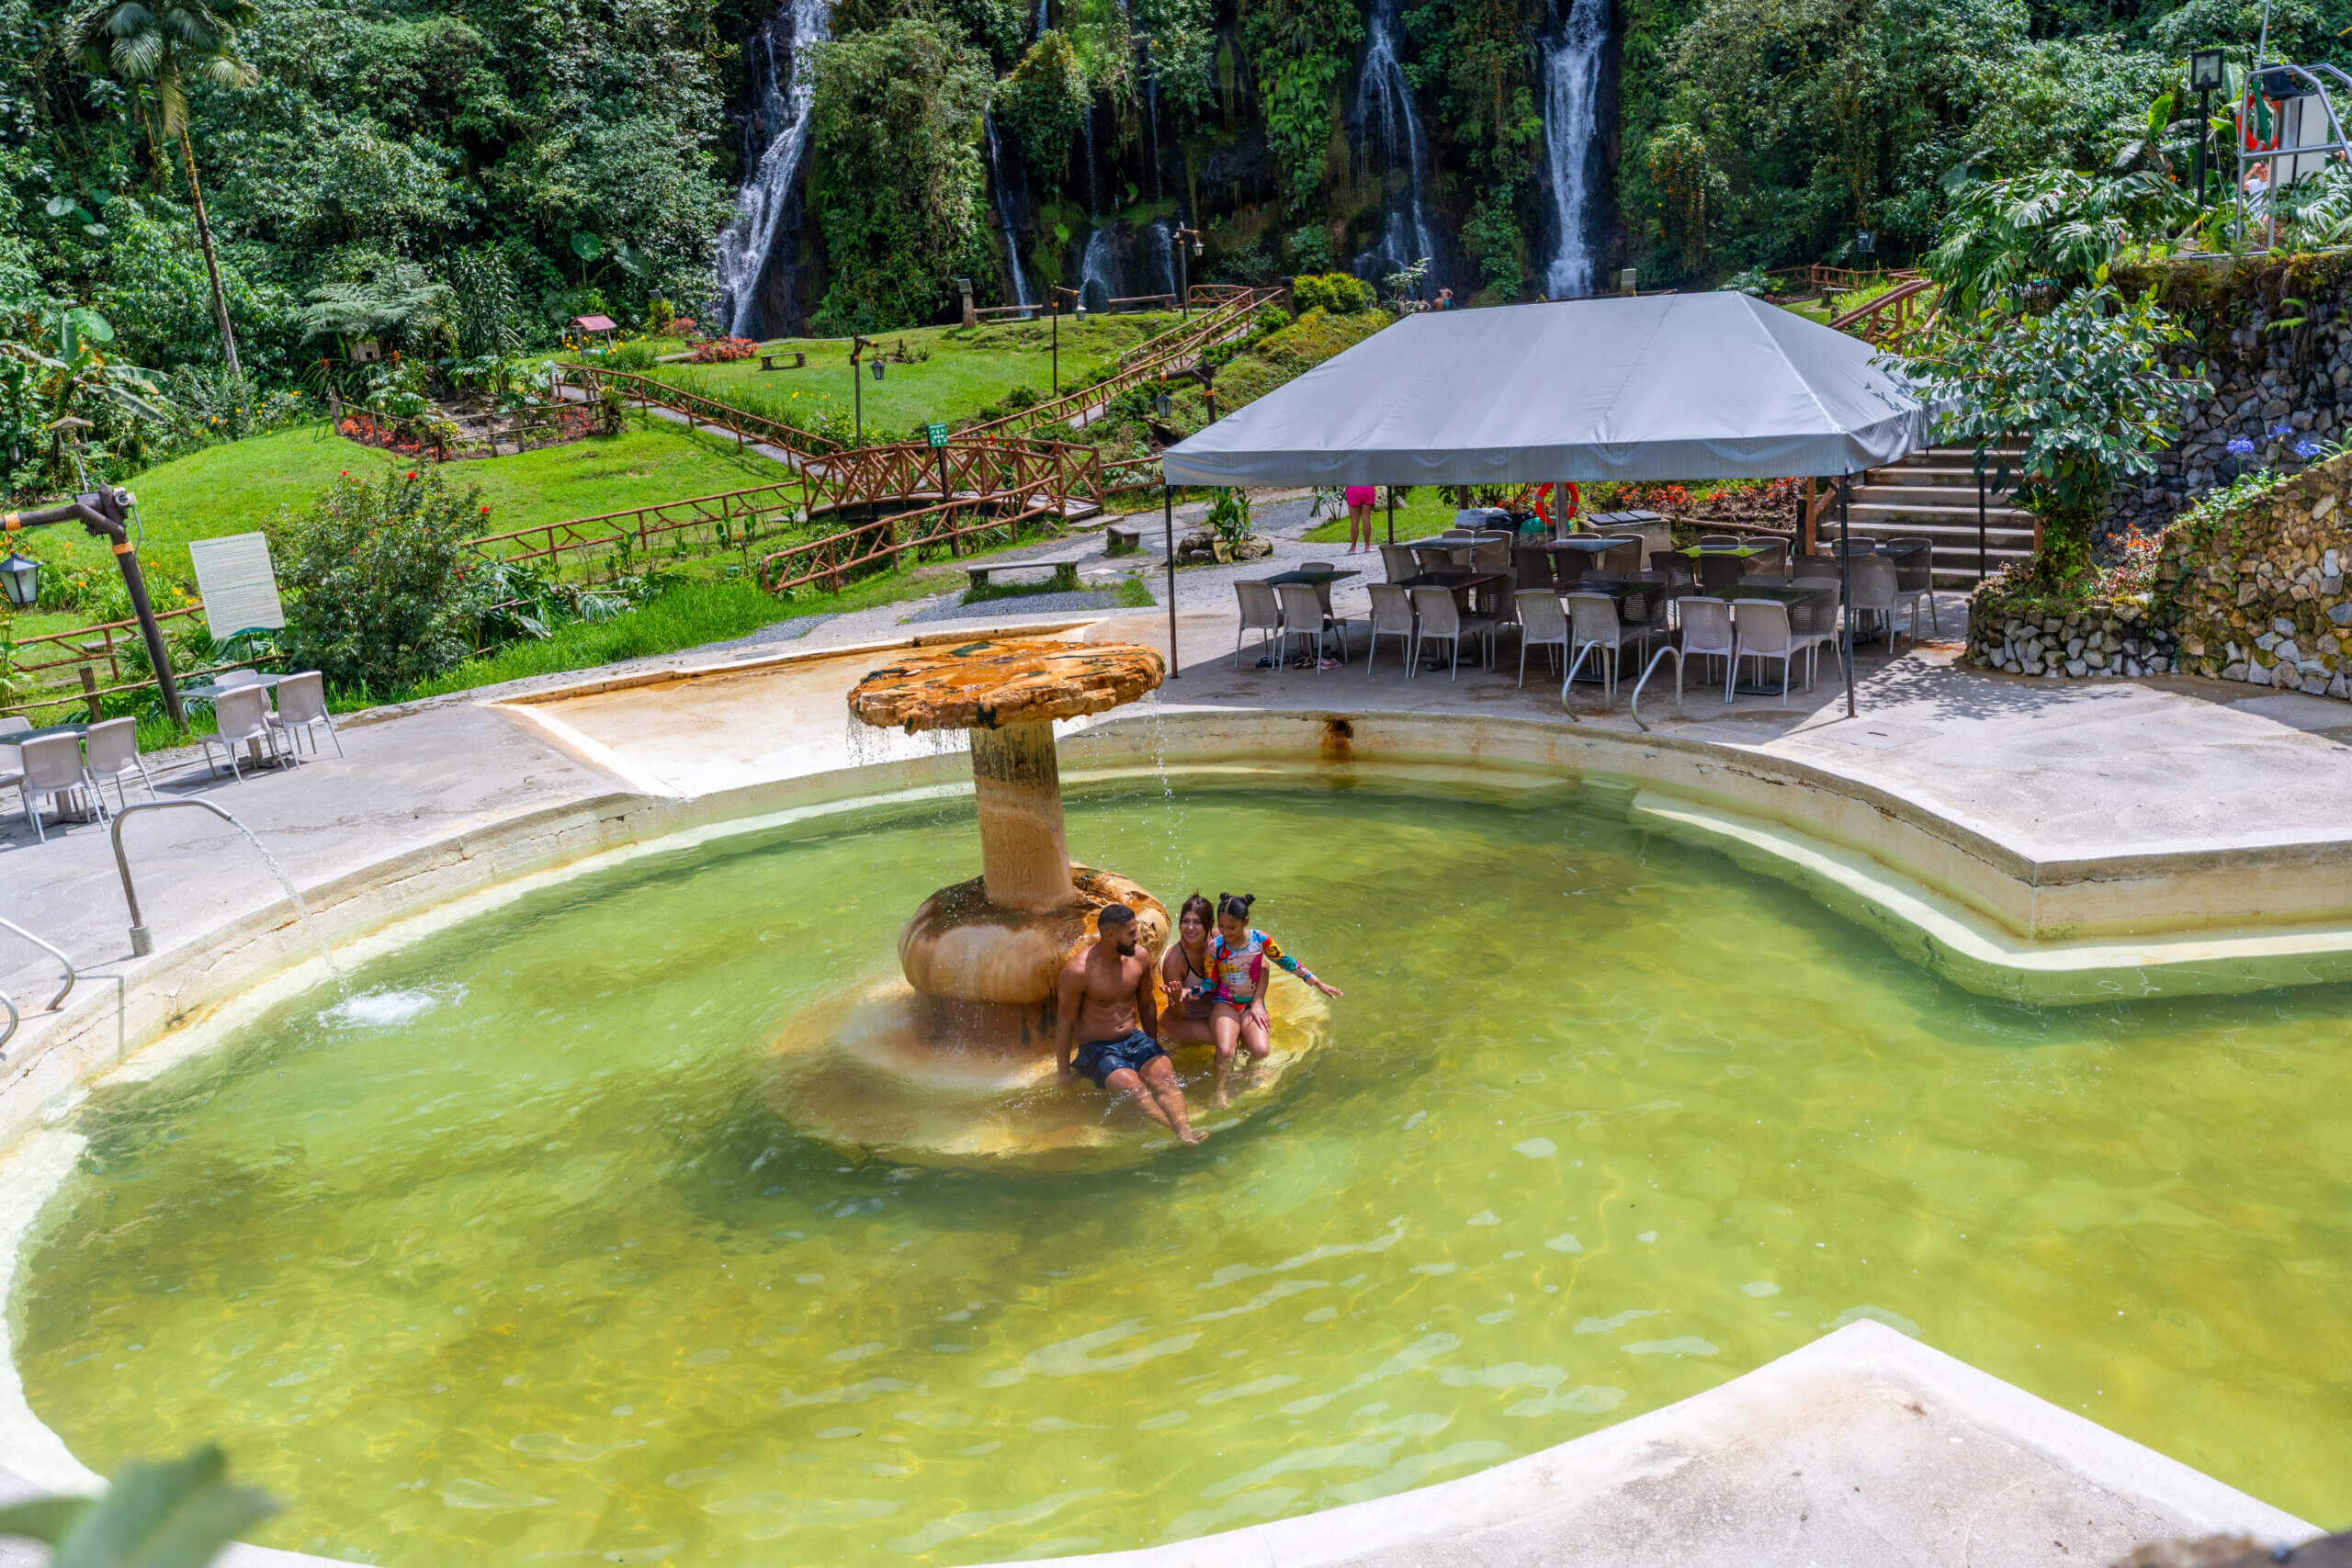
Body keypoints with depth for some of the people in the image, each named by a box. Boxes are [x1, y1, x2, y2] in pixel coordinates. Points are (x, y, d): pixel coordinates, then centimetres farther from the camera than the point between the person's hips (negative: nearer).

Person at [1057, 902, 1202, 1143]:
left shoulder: (1139, 959, 0)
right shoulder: (1078, 970, -16)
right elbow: (1064, 1024, -8)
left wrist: (1152, 1048, 25)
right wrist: (1064, 1075, -3)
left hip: (1136, 1039, 4)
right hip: (1098, 1049, -4)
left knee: (1165, 1076, -26)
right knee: (1133, 1088, -31)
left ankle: (1185, 1130, -46)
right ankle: (1176, 1133, -44)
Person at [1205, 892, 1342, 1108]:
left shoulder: (1260, 939, -10)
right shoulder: (1215, 946, -13)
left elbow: (1287, 963, 4)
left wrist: (1318, 984, 11)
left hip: (1252, 1004, 2)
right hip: (1224, 1003, -2)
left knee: (1261, 1051, -24)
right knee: (1225, 1051, -28)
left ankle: (1243, 1039, 10)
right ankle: (1220, 1090, -1)